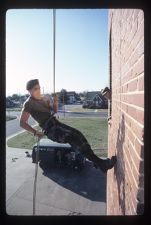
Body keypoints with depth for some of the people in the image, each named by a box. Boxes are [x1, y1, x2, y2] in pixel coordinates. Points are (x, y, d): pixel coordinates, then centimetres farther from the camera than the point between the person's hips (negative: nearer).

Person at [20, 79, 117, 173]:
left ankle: (96, 161, -9)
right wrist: (36, 132, -18)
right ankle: (100, 163, -19)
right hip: (49, 129, -7)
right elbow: (22, 123, -10)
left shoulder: (44, 98, 14)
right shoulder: (29, 104, -7)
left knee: (78, 134, -11)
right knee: (74, 137, -23)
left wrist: (55, 102, 2)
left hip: (56, 122, 7)